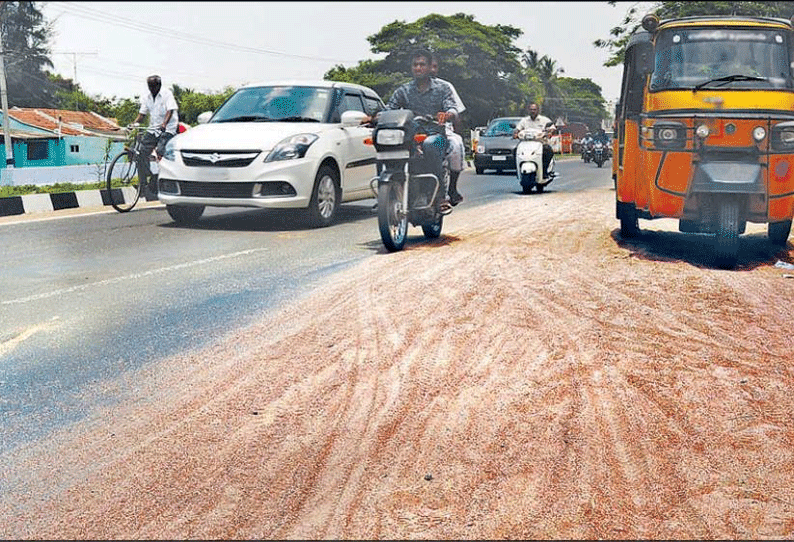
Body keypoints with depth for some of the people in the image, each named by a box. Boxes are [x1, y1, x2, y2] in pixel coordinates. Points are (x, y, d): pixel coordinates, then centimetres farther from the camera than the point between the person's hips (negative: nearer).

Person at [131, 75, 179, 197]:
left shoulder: (167, 94, -5)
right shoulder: (146, 98, 12)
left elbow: (170, 110, -17)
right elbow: (141, 114, 13)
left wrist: (164, 124, -34)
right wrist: (133, 124, -5)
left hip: (168, 129, -6)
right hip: (153, 129, 6)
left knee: (160, 152, -25)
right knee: (142, 151, -9)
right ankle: (147, 180, -4)